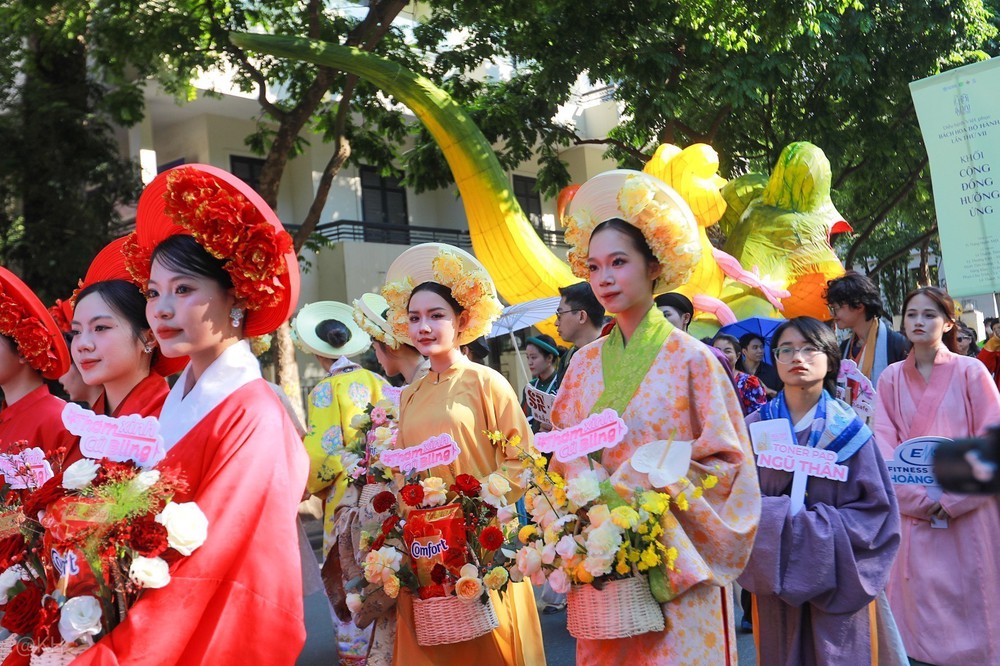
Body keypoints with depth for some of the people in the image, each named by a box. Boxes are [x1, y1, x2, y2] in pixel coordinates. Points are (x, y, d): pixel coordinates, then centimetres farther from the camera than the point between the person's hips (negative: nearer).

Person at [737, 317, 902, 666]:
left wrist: (817, 530, -16)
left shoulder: (848, 429, -2)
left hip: (836, 580, -1)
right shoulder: (755, 427, 1)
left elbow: (873, 509, -5)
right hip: (776, 576, 1)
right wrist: (782, 521, -19)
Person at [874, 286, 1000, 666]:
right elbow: (883, 442, 0)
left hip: (966, 510, -2)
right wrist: (916, 497, -12)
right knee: (921, 594, 2)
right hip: (913, 509, 2)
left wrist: (956, 498, -13)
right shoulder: (891, 378, 6)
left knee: (967, 597, 2)